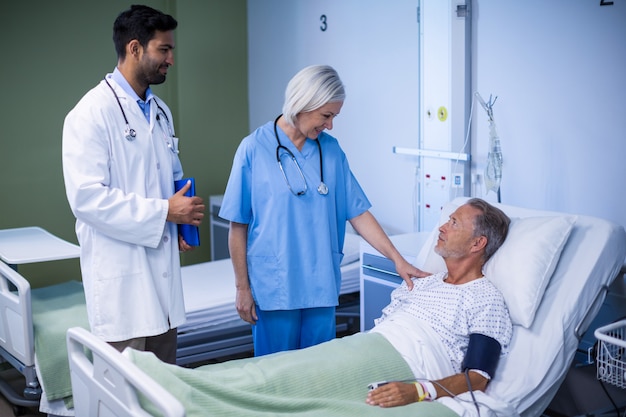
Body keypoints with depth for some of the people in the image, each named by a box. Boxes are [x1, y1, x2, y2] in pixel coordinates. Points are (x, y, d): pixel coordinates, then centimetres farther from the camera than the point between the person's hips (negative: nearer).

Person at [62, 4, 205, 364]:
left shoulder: (160, 111, 14)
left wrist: (181, 223, 5)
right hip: (122, 277, -7)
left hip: (164, 266, 7)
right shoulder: (92, 113, -11)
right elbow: (86, 197, -20)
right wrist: (163, 212, -18)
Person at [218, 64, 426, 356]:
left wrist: (397, 259, -2)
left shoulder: (331, 150, 5)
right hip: (273, 288, -3)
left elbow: (358, 213, 6)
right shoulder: (255, 149, -6)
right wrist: (242, 287, -3)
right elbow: (238, 226, -3)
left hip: (322, 286, 4)